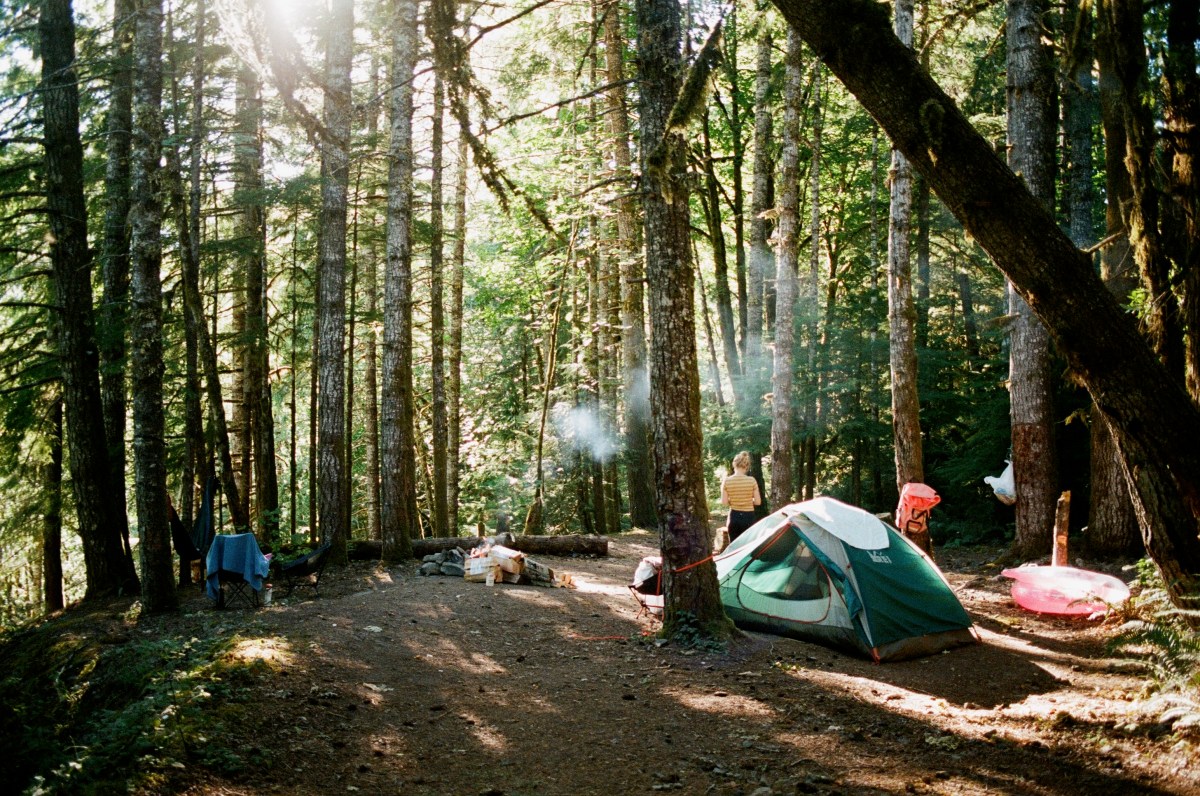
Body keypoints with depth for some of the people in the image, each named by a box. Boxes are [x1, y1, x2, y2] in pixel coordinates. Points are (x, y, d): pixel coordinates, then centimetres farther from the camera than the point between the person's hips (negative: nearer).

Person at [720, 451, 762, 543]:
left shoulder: (726, 481, -6)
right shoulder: (751, 480, -8)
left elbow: (724, 503, -4)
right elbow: (758, 502, -5)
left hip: (734, 517, 1)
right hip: (748, 517, -1)